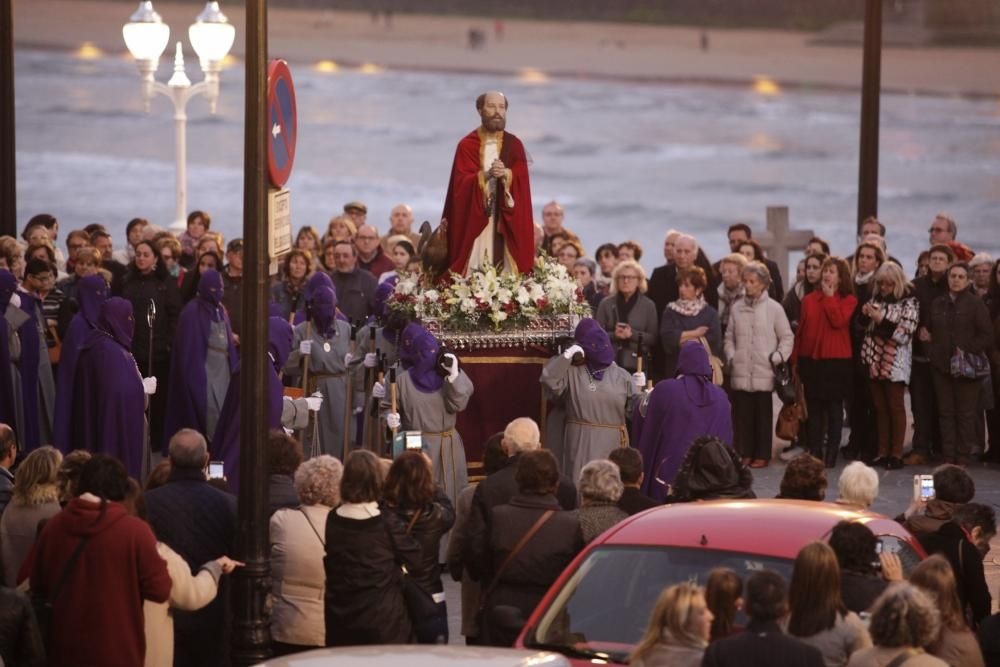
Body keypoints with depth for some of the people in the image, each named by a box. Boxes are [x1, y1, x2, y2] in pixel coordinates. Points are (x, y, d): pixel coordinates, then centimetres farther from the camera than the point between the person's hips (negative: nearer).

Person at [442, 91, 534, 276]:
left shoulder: (514, 145, 8)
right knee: (474, 271, -6)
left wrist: (506, 174, -23)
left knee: (506, 269, -5)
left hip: (506, 221, 1)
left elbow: (522, 181, -3)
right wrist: (486, 175, -22)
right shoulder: (467, 145, 3)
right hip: (474, 218, -1)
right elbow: (461, 183, -6)